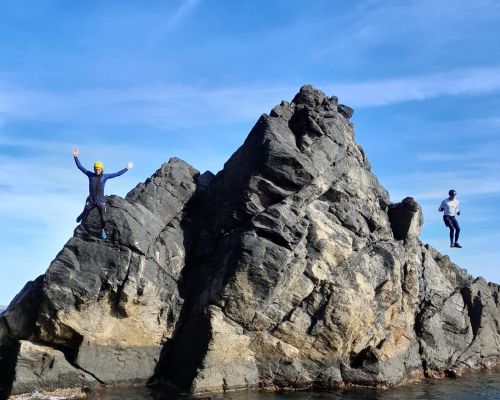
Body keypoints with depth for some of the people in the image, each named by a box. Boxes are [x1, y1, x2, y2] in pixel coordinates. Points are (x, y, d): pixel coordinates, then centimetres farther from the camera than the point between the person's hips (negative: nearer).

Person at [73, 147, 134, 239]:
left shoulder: (105, 176, 1)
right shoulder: (90, 175, 1)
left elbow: (117, 174, 4)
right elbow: (80, 167, 1)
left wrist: (127, 168, 4)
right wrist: (75, 157, -7)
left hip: (101, 201, 0)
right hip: (91, 200, 0)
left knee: (103, 219, 0)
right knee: (84, 217, 8)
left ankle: (103, 230, 30)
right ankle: (81, 216, 47)